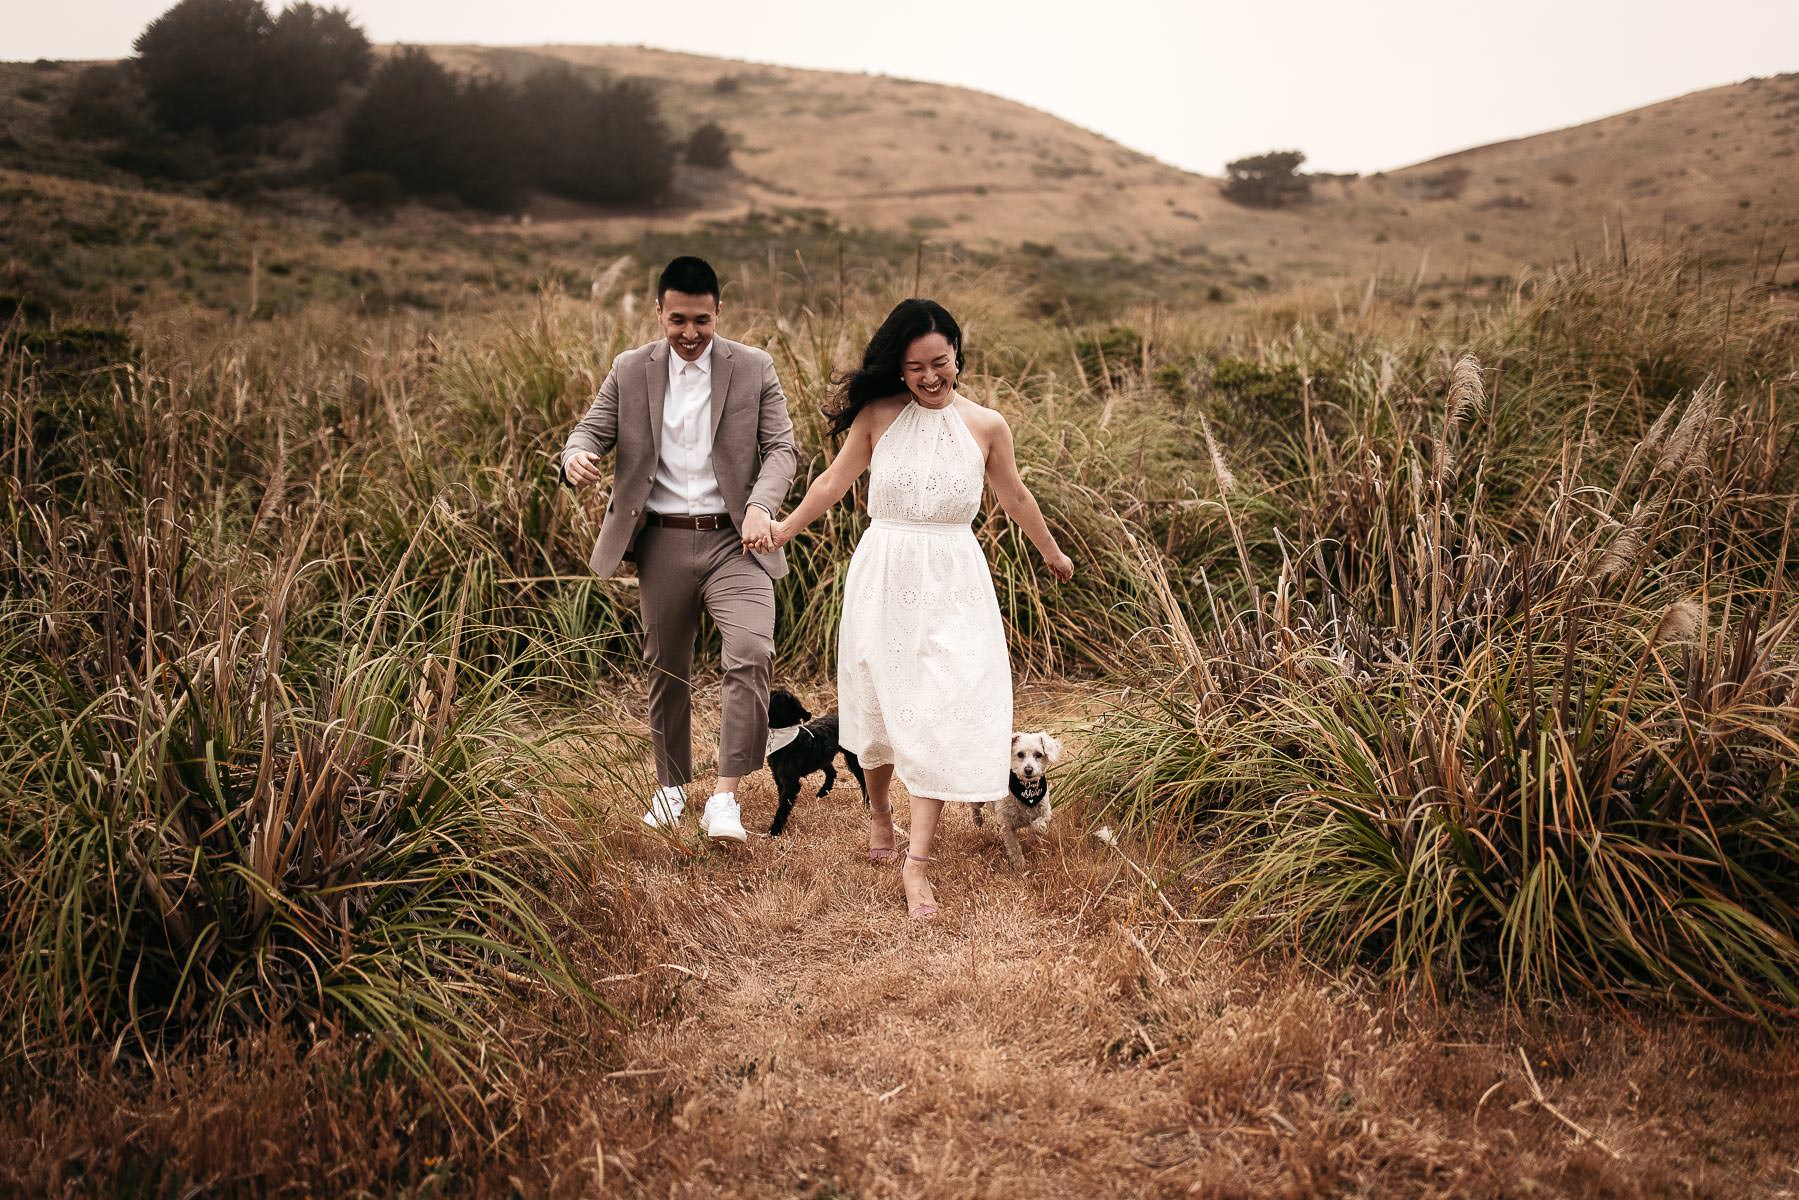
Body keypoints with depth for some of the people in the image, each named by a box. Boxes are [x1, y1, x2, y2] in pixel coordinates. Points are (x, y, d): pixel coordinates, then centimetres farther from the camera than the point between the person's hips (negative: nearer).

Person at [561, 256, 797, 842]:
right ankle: (671, 786, 33)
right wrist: (576, 457, -22)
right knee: (666, 669, 13)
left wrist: (761, 505, -22)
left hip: (733, 539, -2)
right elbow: (593, 429, 4)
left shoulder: (754, 368, 1)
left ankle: (725, 799, -16)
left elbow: (781, 447, -3)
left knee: (751, 654, -22)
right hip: (662, 542, 2)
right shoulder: (630, 370, 5)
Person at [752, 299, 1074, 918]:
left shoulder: (986, 426, 1)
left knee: (943, 713, -7)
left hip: (953, 583, 0)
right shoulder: (878, 415, -2)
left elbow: (1015, 497, 16)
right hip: (884, 574, 0)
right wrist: (785, 528, 13)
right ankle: (879, 810, 39)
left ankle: (917, 861, -4)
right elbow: (834, 480, 10)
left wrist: (1052, 553, 27)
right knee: (880, 702, 12)